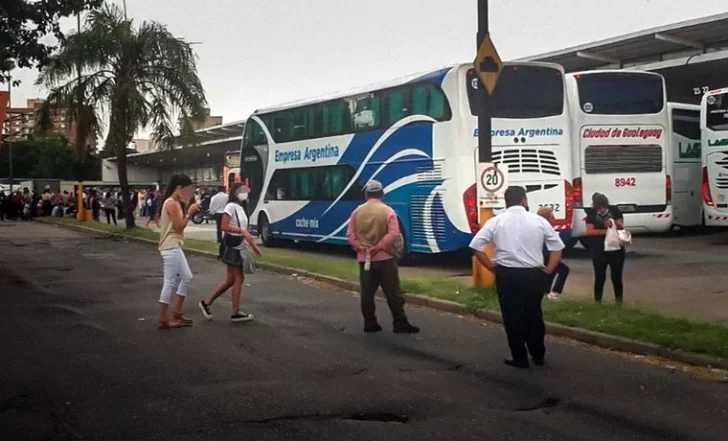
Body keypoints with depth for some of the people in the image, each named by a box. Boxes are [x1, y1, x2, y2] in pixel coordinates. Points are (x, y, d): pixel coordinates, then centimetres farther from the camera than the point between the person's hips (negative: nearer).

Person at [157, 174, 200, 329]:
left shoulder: (175, 203, 14)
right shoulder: (171, 203, -16)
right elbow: (179, 227, -18)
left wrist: (185, 208, 8)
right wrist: (189, 212, -11)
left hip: (175, 247, 11)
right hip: (171, 248, -11)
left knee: (187, 277, 15)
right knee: (170, 282, -6)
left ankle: (177, 311, 22)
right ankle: (164, 319, 0)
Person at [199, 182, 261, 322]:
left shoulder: (240, 208, 16)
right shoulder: (231, 206, -12)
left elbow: (244, 230, 19)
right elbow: (224, 226, -21)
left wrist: (254, 246, 18)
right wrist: (241, 230, -26)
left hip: (238, 247, 9)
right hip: (232, 246, -9)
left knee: (230, 280, 11)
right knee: (238, 279, -3)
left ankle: (207, 302, 18)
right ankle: (236, 313, 5)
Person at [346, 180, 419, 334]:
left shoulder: (357, 212, 6)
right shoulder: (387, 211, -6)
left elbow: (350, 234, 1)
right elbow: (393, 234, -17)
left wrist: (360, 247, -6)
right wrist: (379, 246, -15)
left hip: (364, 259, 4)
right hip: (384, 258, -4)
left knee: (367, 293, 10)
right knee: (393, 293, 0)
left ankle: (370, 323, 13)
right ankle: (400, 324, 1)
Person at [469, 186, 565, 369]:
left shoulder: (496, 221, -1)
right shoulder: (539, 221, 1)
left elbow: (476, 246, -5)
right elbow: (557, 247, 3)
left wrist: (491, 267, 3)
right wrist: (548, 271, 8)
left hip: (507, 275, -1)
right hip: (533, 274, 2)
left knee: (512, 317, 11)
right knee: (534, 316, 18)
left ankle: (520, 359, 18)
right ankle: (538, 356, 31)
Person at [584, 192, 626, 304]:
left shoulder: (614, 210, -1)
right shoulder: (591, 213, -4)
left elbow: (622, 226, -2)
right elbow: (589, 231, -12)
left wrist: (614, 224, -23)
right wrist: (605, 231, -19)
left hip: (616, 249, 1)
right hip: (599, 251, -1)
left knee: (616, 277, 7)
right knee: (599, 277, 5)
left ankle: (619, 302, 18)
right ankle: (597, 302, 16)